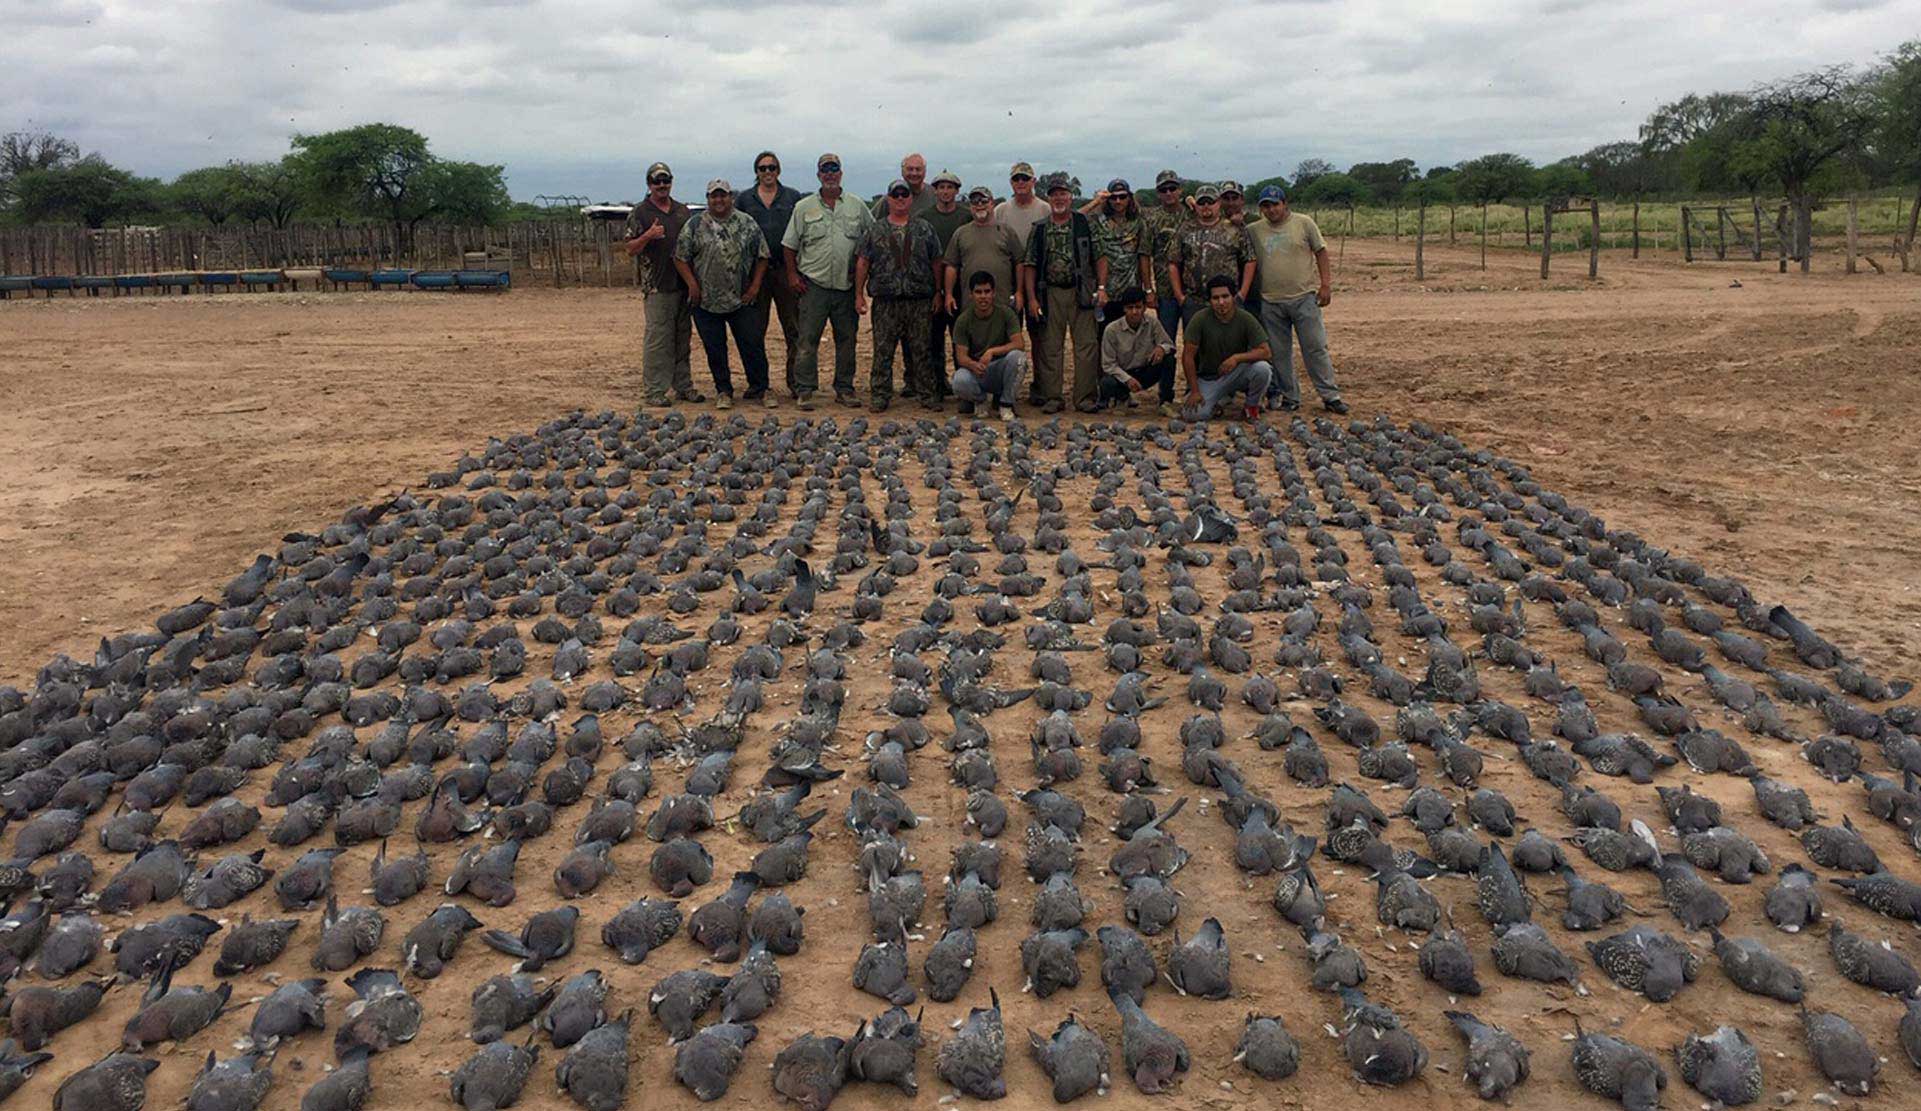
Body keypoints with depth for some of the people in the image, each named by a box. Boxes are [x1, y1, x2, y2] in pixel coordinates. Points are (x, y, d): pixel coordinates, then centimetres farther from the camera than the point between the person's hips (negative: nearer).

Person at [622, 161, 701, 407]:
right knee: (657, 338, -5)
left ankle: (683, 385, 18)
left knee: (683, 338, 10)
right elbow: (630, 248, -4)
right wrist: (648, 236, -21)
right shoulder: (640, 213, 0)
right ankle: (654, 390, -1)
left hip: (684, 284, 5)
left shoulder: (683, 211, 14)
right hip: (656, 287, -5)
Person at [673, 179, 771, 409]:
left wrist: (755, 285, -2)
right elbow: (680, 258, 3)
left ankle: (759, 389, 15)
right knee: (715, 349, 6)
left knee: (753, 345, 2)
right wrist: (692, 284, -6)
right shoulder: (695, 226, 2)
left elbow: (762, 256, 6)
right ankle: (724, 392, 17)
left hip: (741, 300, 0)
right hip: (706, 301, 0)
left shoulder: (747, 224, 4)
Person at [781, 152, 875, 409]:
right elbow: (790, 245, 7)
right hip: (814, 283, -2)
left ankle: (844, 388, 16)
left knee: (846, 338, 7)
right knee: (808, 339, -4)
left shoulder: (857, 207, 9)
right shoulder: (804, 207, 5)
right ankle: (804, 390, 0)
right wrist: (792, 274, -1)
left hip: (847, 284, 2)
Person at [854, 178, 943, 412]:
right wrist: (859, 294, 2)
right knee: (882, 351, 0)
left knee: (921, 349, 3)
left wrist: (938, 293, 6)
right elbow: (862, 263, 7)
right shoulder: (875, 230, 8)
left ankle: (928, 394, 11)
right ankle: (879, 395, 7)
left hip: (920, 301, 0)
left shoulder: (925, 229, 9)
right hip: (885, 301, 0)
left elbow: (936, 262, 10)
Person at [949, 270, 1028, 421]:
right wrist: (974, 365, -34)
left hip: (1000, 369, 0)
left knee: (1017, 356, -32)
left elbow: (1020, 344, -18)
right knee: (960, 381, -34)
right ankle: (981, 399, 4)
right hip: (975, 370, 0)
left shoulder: (1006, 313, -8)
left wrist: (992, 351, -32)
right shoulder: (963, 320, -6)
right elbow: (961, 356, -10)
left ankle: (1005, 404, -11)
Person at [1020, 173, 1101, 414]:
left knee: (1087, 345, -3)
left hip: (1081, 293, -1)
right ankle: (1051, 397, 9)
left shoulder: (1085, 225, 5)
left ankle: (1085, 397, 3)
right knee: (1050, 348, 3)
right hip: (1050, 293, 1)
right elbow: (1030, 264, 6)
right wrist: (1031, 298, -2)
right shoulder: (1039, 229, 8)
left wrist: (1100, 287, -3)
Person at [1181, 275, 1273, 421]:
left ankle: (1251, 406, -1)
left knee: (1262, 368, -30)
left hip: (1237, 373, 0)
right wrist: (1194, 391, -15)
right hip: (1209, 378, 0)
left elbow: (1266, 352, -17)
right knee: (1195, 414, -23)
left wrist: (1237, 357, -32)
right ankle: (1222, 397, 12)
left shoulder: (1246, 319, -13)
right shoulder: (1200, 320, -15)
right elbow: (1188, 356, -12)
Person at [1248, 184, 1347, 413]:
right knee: (1279, 353, 7)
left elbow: (1320, 252, 4)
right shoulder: (1254, 230, 6)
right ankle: (1290, 397, 19)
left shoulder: (1304, 223, 1)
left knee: (1316, 348, -2)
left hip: (1304, 297, -2)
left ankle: (1330, 396, 3)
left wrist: (1325, 284, -2)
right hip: (1270, 302, 2)